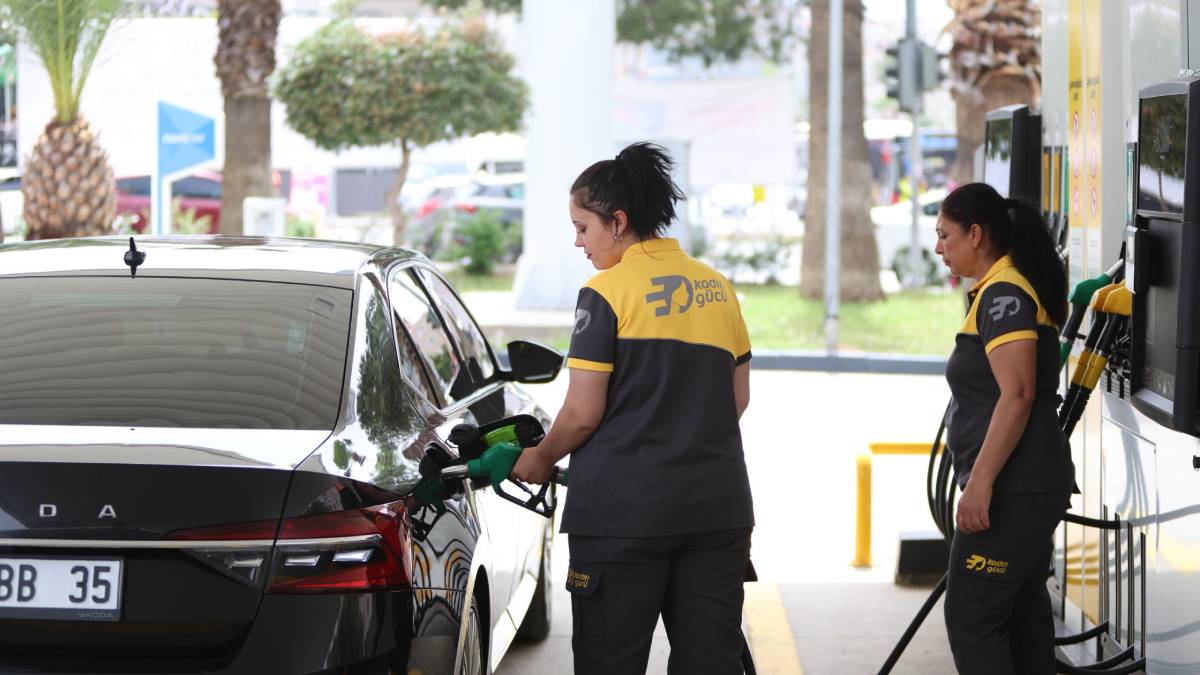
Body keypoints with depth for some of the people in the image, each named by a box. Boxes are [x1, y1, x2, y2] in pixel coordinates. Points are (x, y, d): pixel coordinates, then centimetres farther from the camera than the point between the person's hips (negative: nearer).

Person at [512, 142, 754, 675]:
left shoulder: (607, 292, -9)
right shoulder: (717, 288, 11)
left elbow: (582, 414, -10)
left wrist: (540, 458, 7)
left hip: (623, 512, -6)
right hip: (718, 507, 6)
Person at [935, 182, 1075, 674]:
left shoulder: (1004, 294, -14)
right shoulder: (1000, 291, 18)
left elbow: (1017, 396, -22)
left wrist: (980, 482, -24)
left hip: (1012, 488, -11)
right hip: (1033, 487, 11)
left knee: (970, 615, -10)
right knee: (1022, 612, 11)